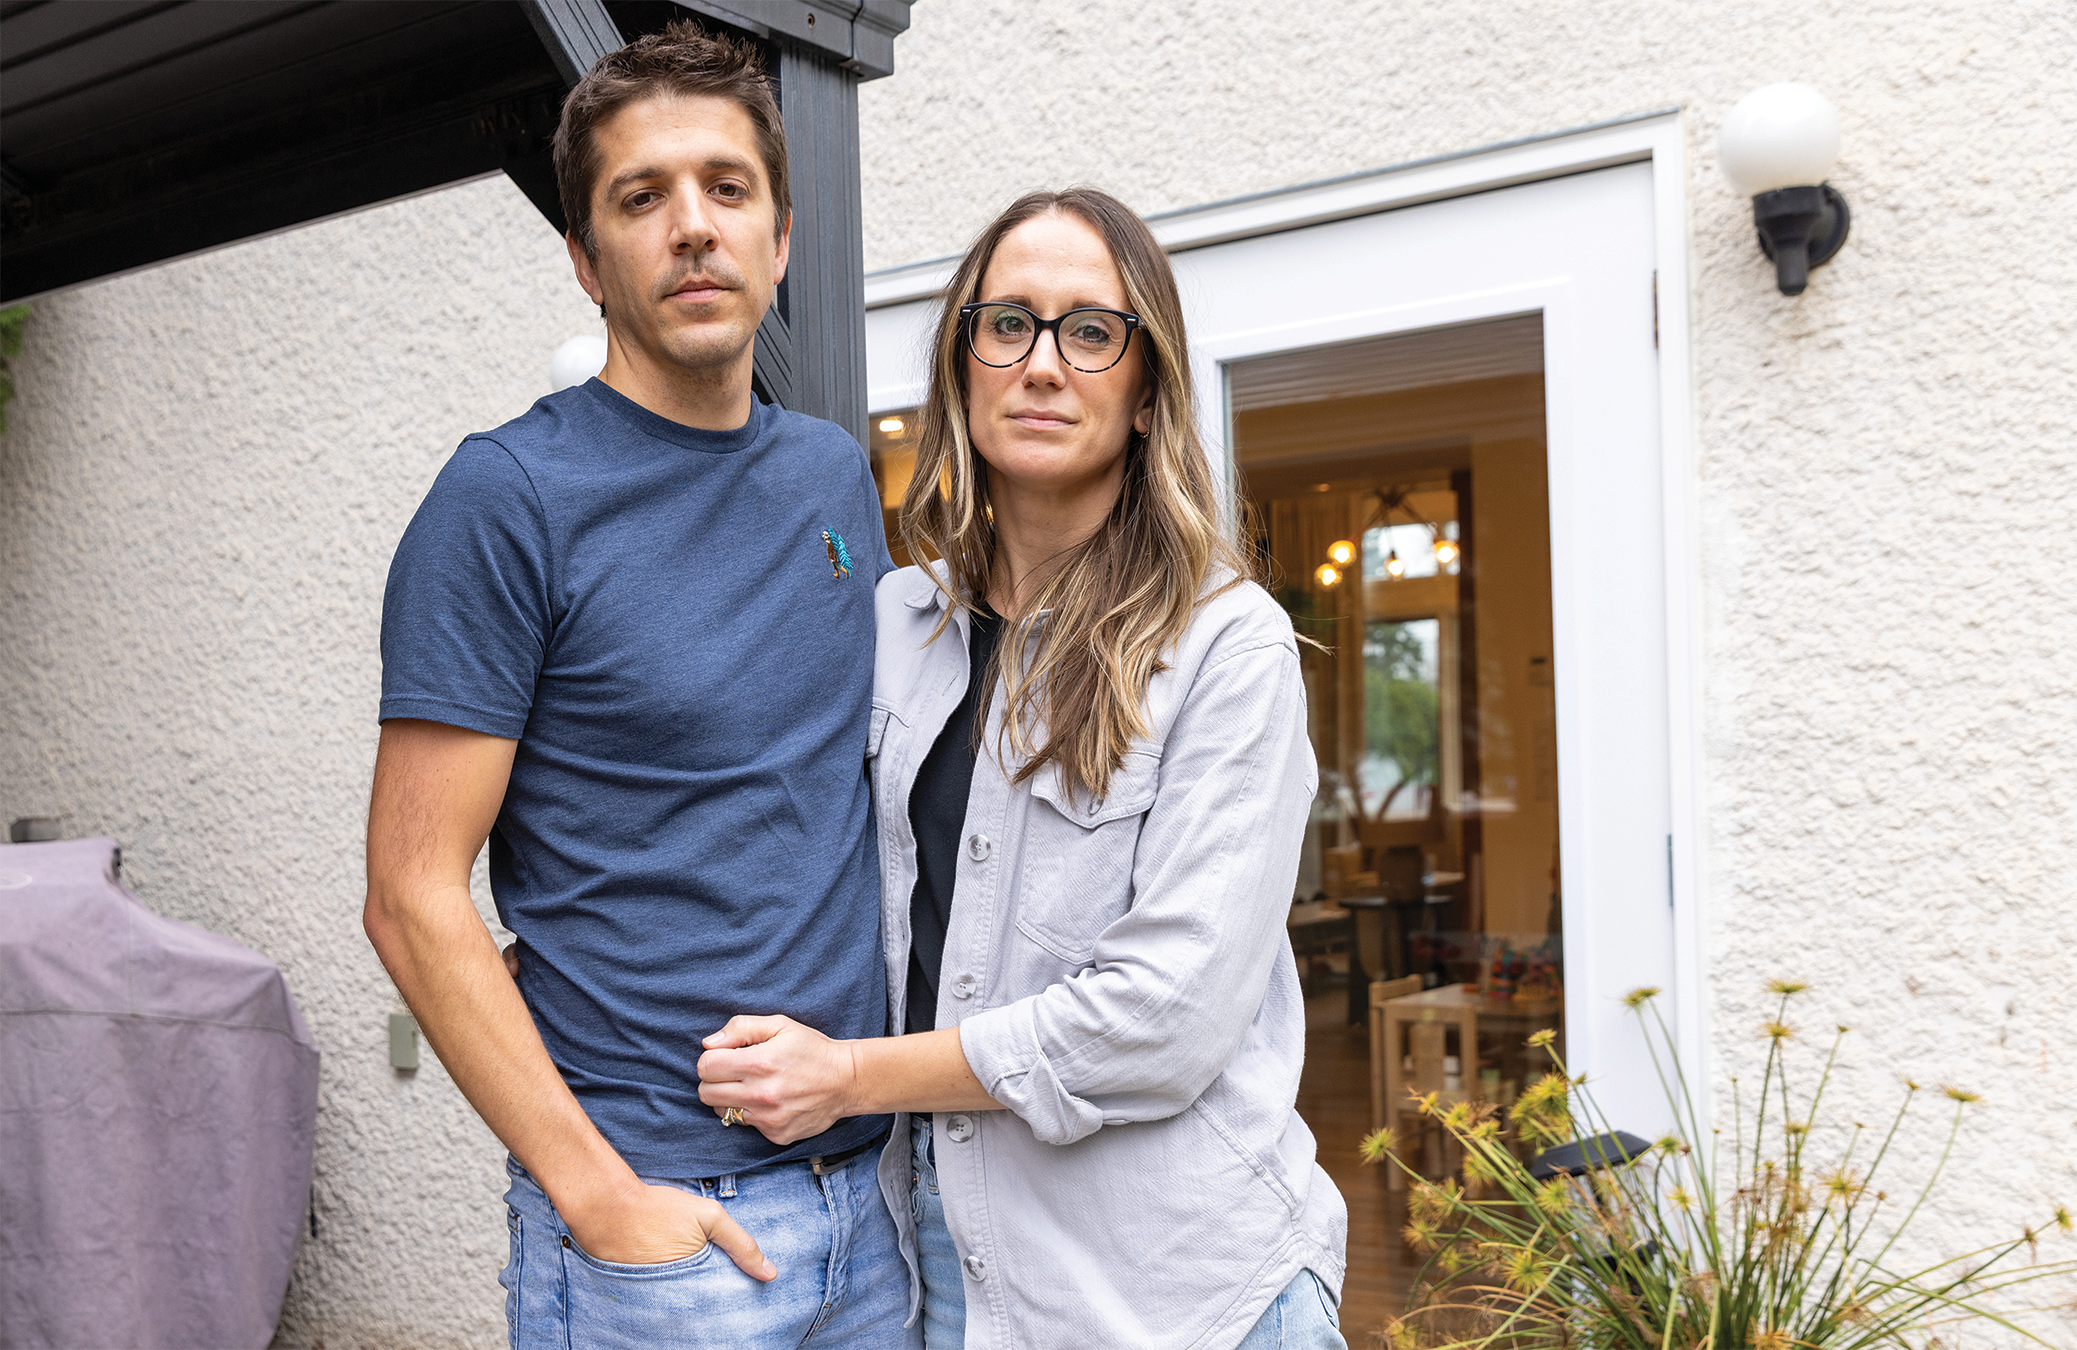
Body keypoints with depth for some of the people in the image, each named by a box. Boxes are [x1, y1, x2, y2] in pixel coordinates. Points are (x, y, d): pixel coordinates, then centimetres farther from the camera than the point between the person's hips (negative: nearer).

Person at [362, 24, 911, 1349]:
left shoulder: (837, 472, 7)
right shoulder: (509, 496, -11)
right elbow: (415, 896, -13)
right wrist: (602, 1201, -16)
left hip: (867, 1182, 6)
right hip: (653, 1208, -5)